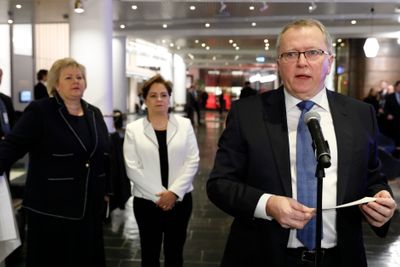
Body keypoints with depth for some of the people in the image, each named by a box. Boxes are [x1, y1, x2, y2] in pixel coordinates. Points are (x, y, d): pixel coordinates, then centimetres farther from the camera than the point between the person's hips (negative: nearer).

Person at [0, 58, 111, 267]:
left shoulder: (94, 113, 9)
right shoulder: (39, 111, -7)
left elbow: (105, 154, 13)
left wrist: (107, 191, 13)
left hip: (90, 206, 5)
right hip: (51, 207, -5)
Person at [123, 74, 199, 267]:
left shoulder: (184, 124, 2)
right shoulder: (133, 129, -2)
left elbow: (192, 161, -3)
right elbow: (132, 168, -7)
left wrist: (174, 192, -12)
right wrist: (158, 195, -12)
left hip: (179, 199, 1)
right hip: (146, 201, -1)